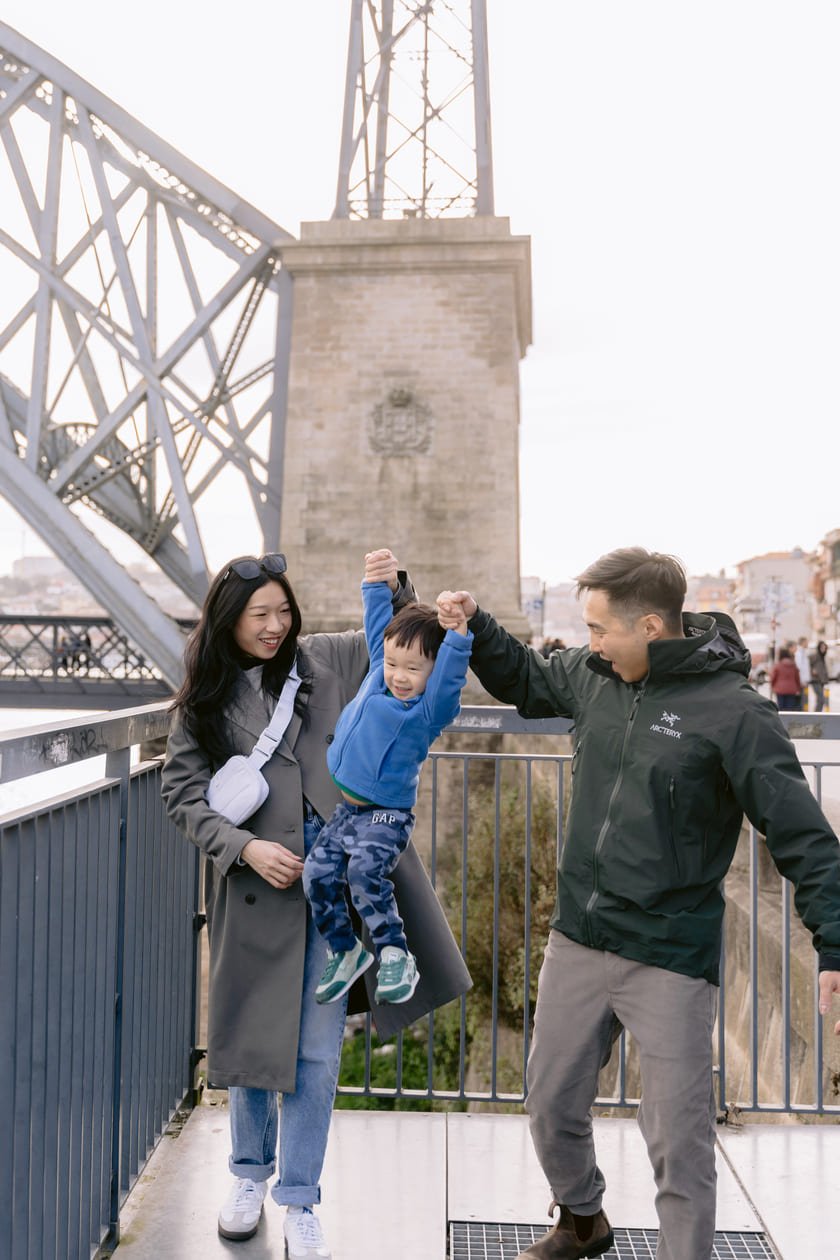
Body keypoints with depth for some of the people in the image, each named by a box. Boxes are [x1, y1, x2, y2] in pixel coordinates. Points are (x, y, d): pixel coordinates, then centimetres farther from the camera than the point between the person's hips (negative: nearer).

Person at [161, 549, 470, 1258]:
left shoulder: (326, 659, 4)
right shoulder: (205, 700, 3)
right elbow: (185, 795, 1)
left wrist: (397, 590, -7)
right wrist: (245, 847, -14)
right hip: (256, 883, 0)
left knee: (318, 1050, 5)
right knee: (253, 1034, 14)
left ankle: (299, 1199, 22)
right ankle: (250, 1173, 38)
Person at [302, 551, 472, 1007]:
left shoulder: (430, 709, -18)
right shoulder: (378, 671, 2)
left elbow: (449, 679, -38)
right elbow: (378, 623, 14)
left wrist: (457, 636, -52)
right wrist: (375, 583, 12)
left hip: (387, 813, -7)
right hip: (346, 807, 7)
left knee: (364, 871, -29)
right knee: (317, 874, 0)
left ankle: (396, 957, -16)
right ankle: (345, 952, 19)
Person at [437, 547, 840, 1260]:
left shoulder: (734, 711, -18)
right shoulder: (593, 675, -1)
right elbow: (525, 681, 20)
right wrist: (475, 625, 6)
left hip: (670, 960, -6)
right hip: (577, 940, 6)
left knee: (679, 1139, 3)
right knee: (553, 1106, 20)